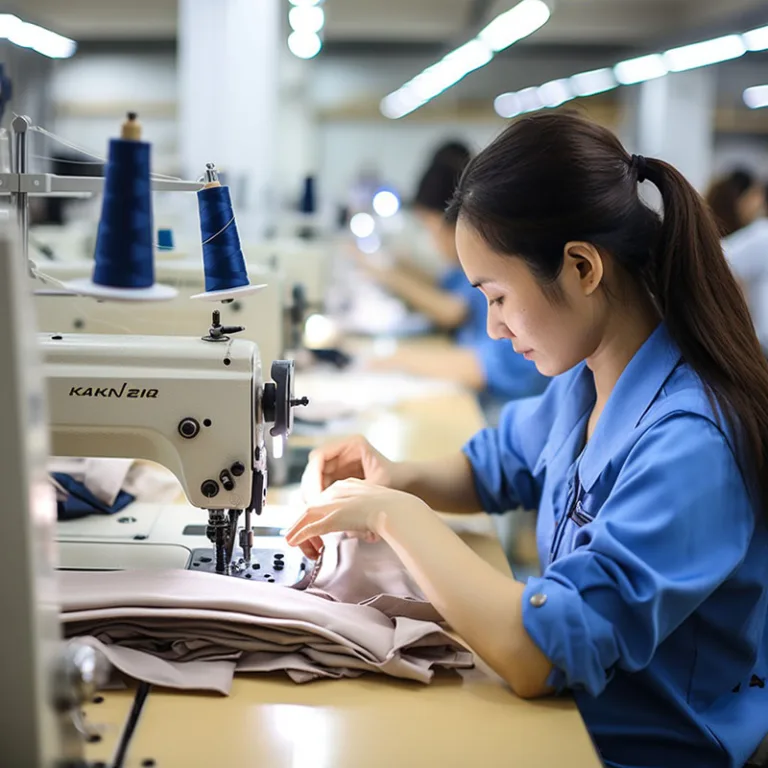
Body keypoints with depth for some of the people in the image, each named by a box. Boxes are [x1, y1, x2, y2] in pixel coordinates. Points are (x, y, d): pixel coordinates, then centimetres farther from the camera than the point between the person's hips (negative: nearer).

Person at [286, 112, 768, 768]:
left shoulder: (690, 441, -27)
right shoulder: (584, 382, -1)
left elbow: (539, 655, -33)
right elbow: (497, 465, 18)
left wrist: (397, 516, -22)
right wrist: (401, 480, -3)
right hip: (568, 715, 7)